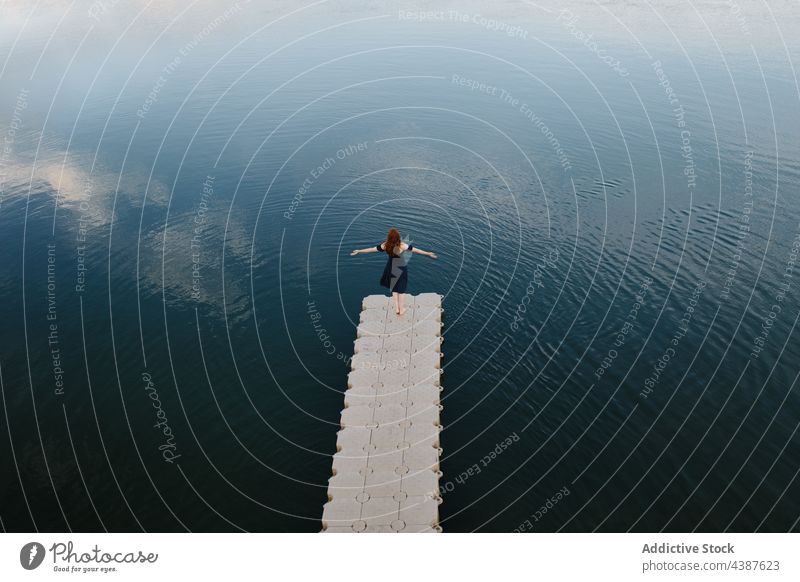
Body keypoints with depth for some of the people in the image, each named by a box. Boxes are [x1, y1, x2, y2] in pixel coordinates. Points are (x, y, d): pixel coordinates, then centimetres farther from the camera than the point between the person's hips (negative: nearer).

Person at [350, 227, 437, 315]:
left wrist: (358, 251, 2)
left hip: (391, 270, 2)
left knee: (394, 289, 24)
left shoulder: (385, 245, -19)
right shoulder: (403, 246, -27)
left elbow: (372, 249, -10)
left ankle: (396, 308, 31)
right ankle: (401, 309, 31)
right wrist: (428, 254, -10)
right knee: (401, 289, 17)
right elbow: (416, 250, -20)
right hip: (401, 270, -2)